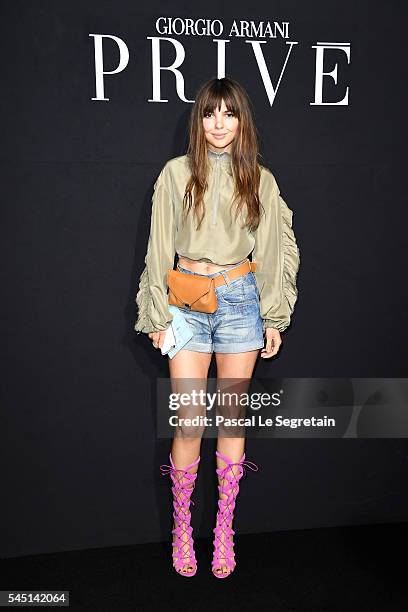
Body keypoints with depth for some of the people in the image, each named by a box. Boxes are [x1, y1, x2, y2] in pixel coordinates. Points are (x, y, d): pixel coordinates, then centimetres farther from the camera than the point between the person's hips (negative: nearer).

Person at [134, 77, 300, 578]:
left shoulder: (260, 179, 6)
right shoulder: (176, 172, 2)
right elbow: (159, 250, 2)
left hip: (242, 301, 1)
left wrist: (274, 317, 5)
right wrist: (157, 315, 0)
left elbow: (277, 251, 8)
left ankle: (224, 528, 24)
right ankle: (182, 528, 21)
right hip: (188, 302, -1)